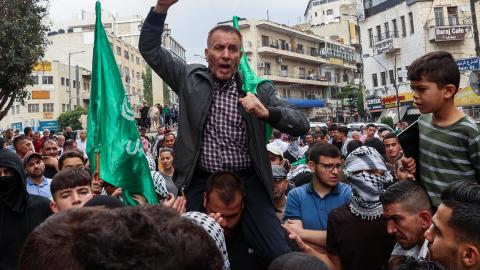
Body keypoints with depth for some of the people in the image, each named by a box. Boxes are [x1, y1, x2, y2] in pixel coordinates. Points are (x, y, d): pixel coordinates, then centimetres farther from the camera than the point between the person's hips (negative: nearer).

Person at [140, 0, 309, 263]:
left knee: (281, 257, -4)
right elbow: (150, 48, 6)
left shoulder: (259, 88, 2)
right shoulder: (190, 78, 5)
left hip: (248, 183, 0)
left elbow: (301, 124, -2)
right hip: (199, 183, 1)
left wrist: (267, 113, -21)